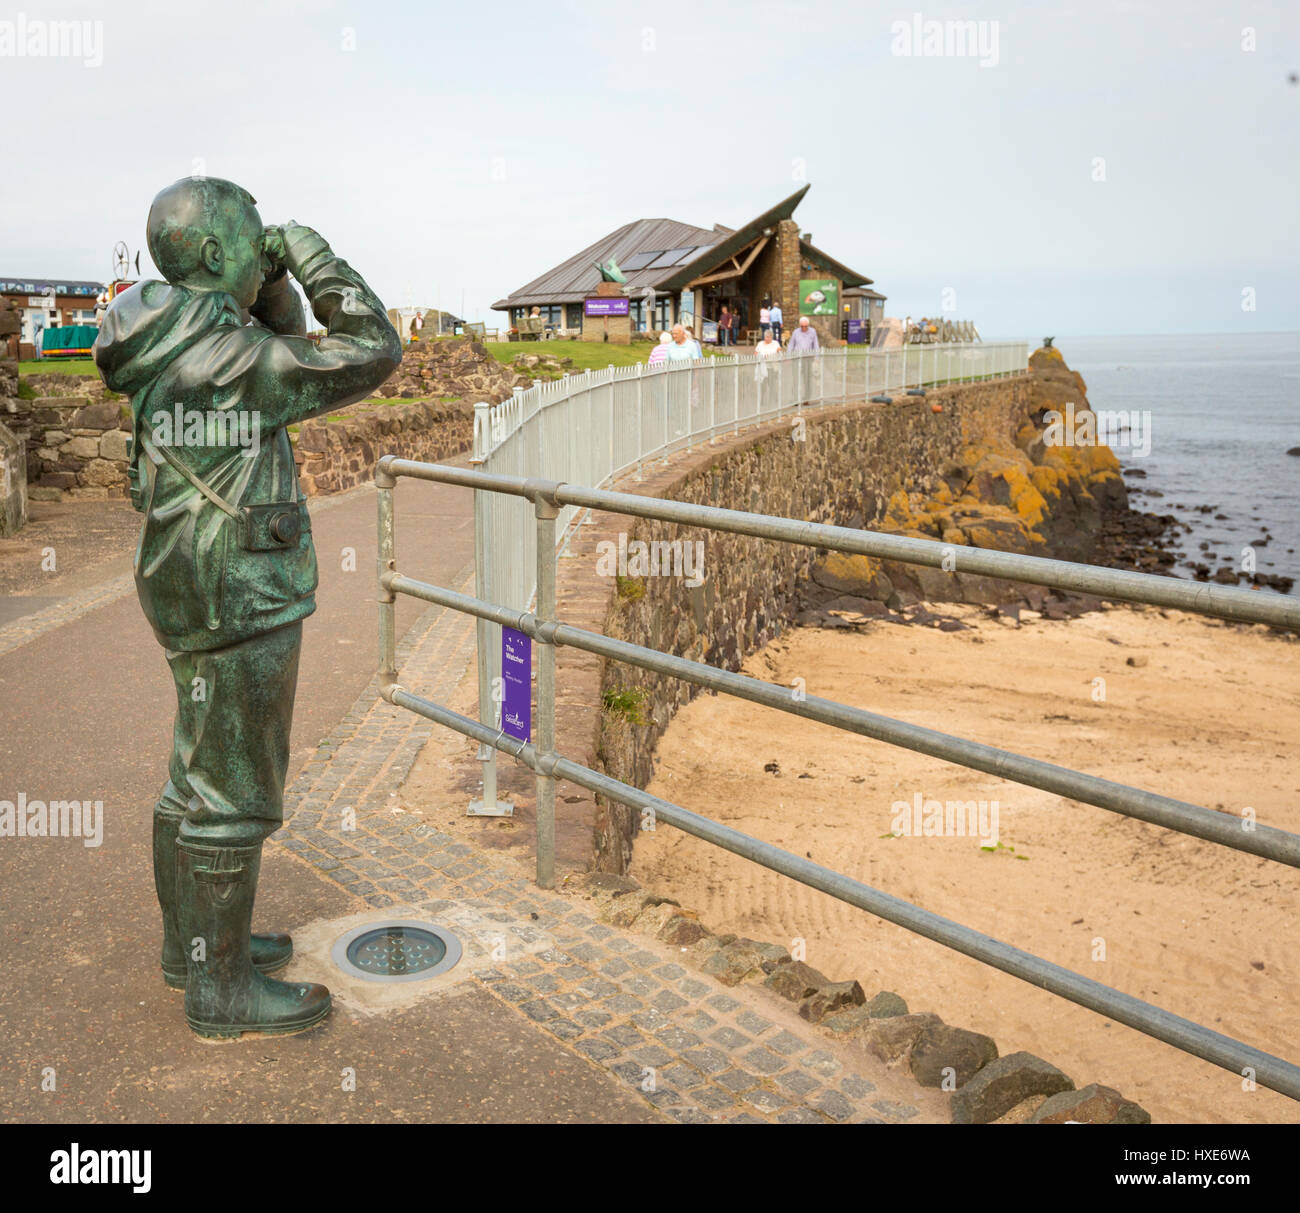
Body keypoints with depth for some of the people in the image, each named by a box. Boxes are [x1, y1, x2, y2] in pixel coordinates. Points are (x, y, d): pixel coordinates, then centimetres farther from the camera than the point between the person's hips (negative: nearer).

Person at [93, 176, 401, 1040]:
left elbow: (284, 353, 26)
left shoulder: (186, 342, 11)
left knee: (206, 774, 19)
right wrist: (322, 263, -4)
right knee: (236, 795, -1)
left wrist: (279, 282, 11)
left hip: (220, 594, 10)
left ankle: (196, 941, 33)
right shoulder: (221, 353, -19)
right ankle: (222, 989, 11)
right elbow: (372, 358, -15)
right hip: (236, 604, -10)